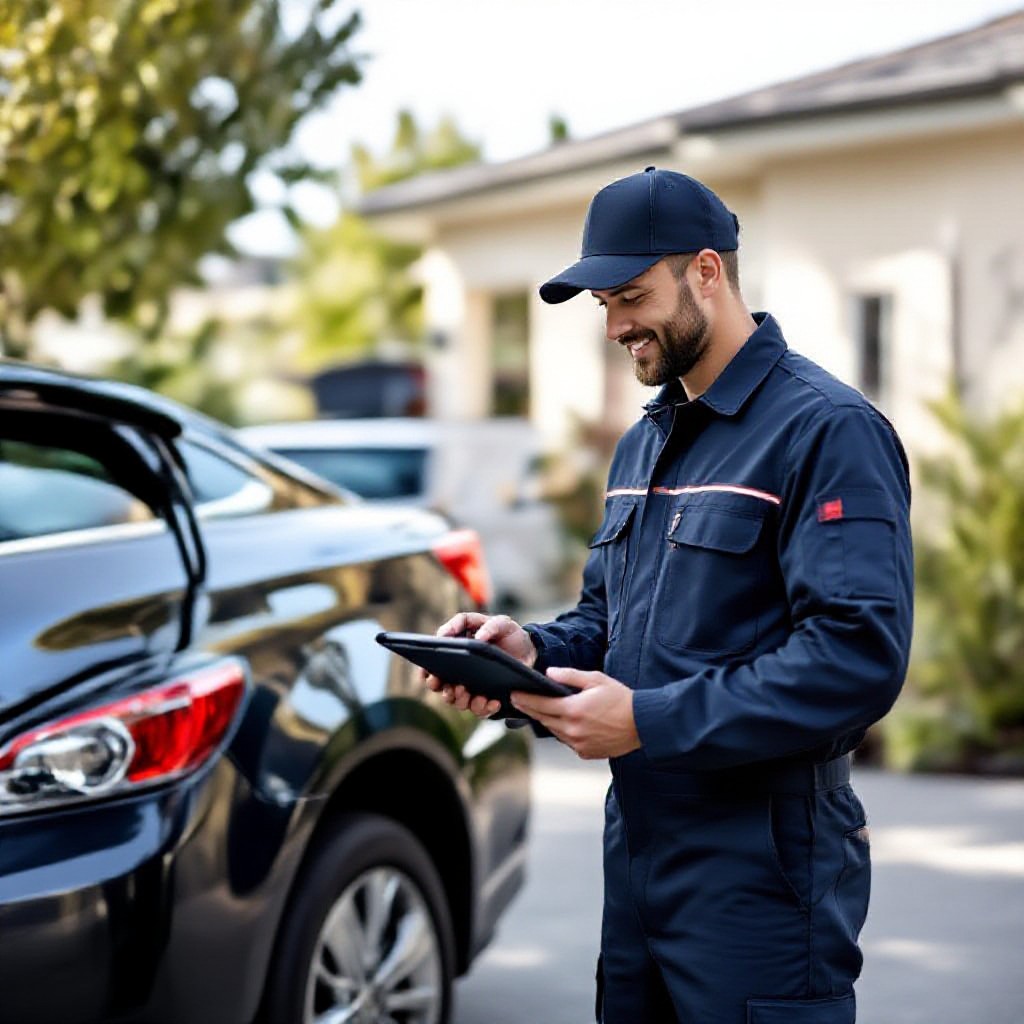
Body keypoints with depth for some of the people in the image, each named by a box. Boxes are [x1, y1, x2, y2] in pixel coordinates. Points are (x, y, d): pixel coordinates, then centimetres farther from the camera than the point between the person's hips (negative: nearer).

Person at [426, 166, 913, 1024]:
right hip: (636, 851, 8)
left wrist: (651, 721, -24)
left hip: (757, 879, -8)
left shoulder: (827, 430, -13)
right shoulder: (644, 444, 17)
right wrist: (533, 650, -1)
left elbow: (861, 655, -23)